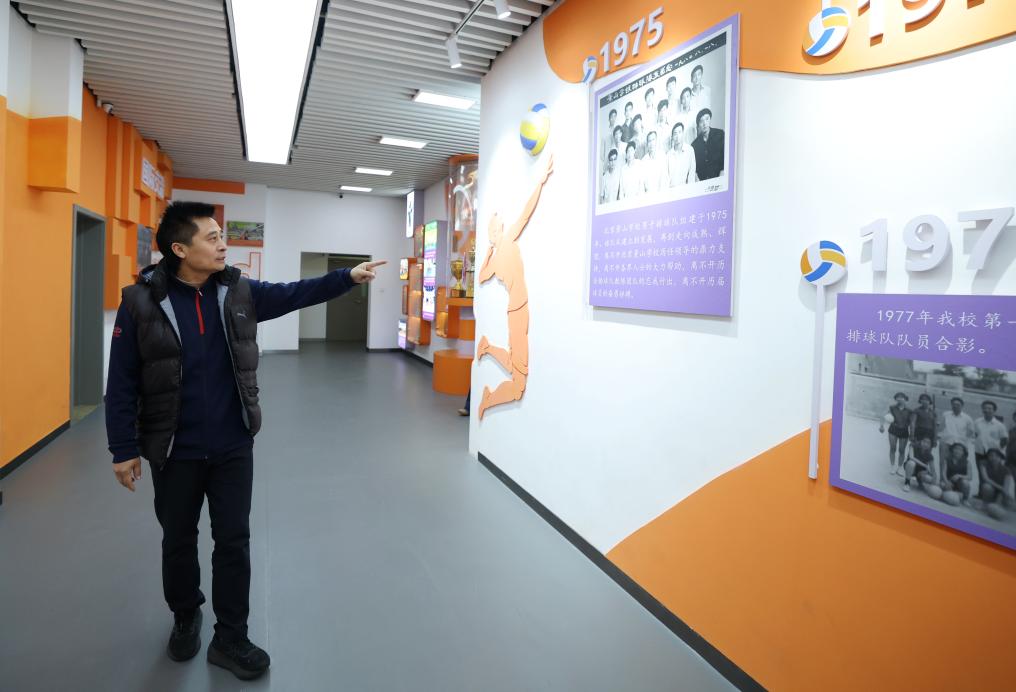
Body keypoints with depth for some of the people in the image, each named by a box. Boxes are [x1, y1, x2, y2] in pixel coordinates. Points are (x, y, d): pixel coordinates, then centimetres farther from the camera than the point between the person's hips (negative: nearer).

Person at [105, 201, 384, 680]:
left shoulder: (239, 293, -2)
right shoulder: (141, 302, -12)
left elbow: (296, 294, 0)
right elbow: (122, 382, -9)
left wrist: (349, 277, -11)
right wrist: (124, 449, -7)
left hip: (233, 447, 2)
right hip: (174, 451, -2)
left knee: (233, 541, 9)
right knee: (179, 541, 18)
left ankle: (230, 638, 26)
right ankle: (185, 619, 44)